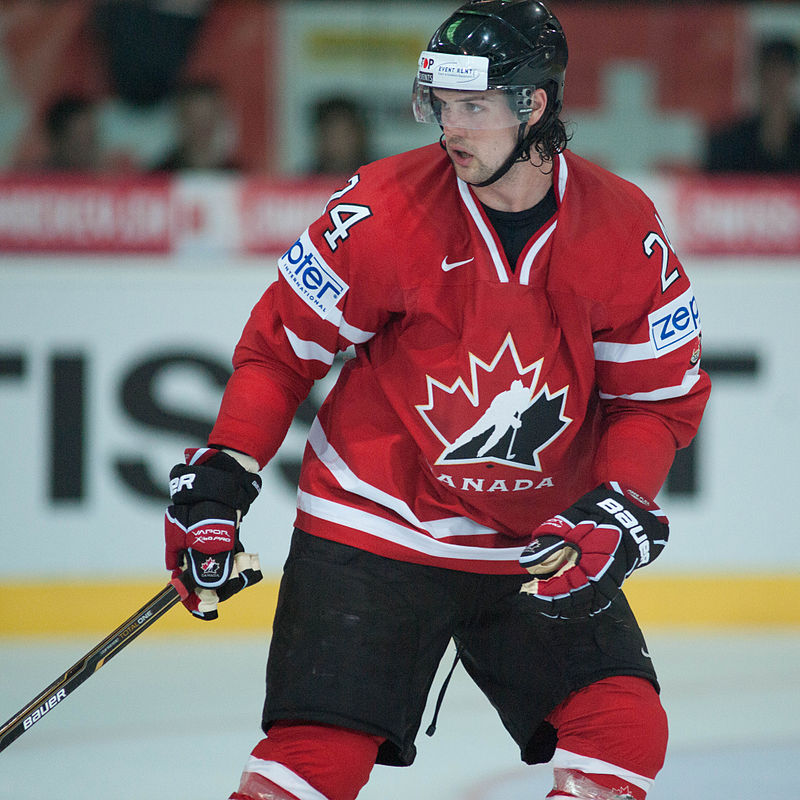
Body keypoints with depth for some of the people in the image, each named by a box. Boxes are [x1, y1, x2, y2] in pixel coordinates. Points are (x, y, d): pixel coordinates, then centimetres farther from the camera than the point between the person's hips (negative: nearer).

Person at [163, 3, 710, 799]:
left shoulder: (625, 233, -9)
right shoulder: (383, 210, -15)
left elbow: (661, 395, 2)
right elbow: (281, 344, -4)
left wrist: (616, 516, -13)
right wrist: (217, 483, -9)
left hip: (540, 543, 3)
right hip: (376, 525, -3)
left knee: (624, 733, -10)